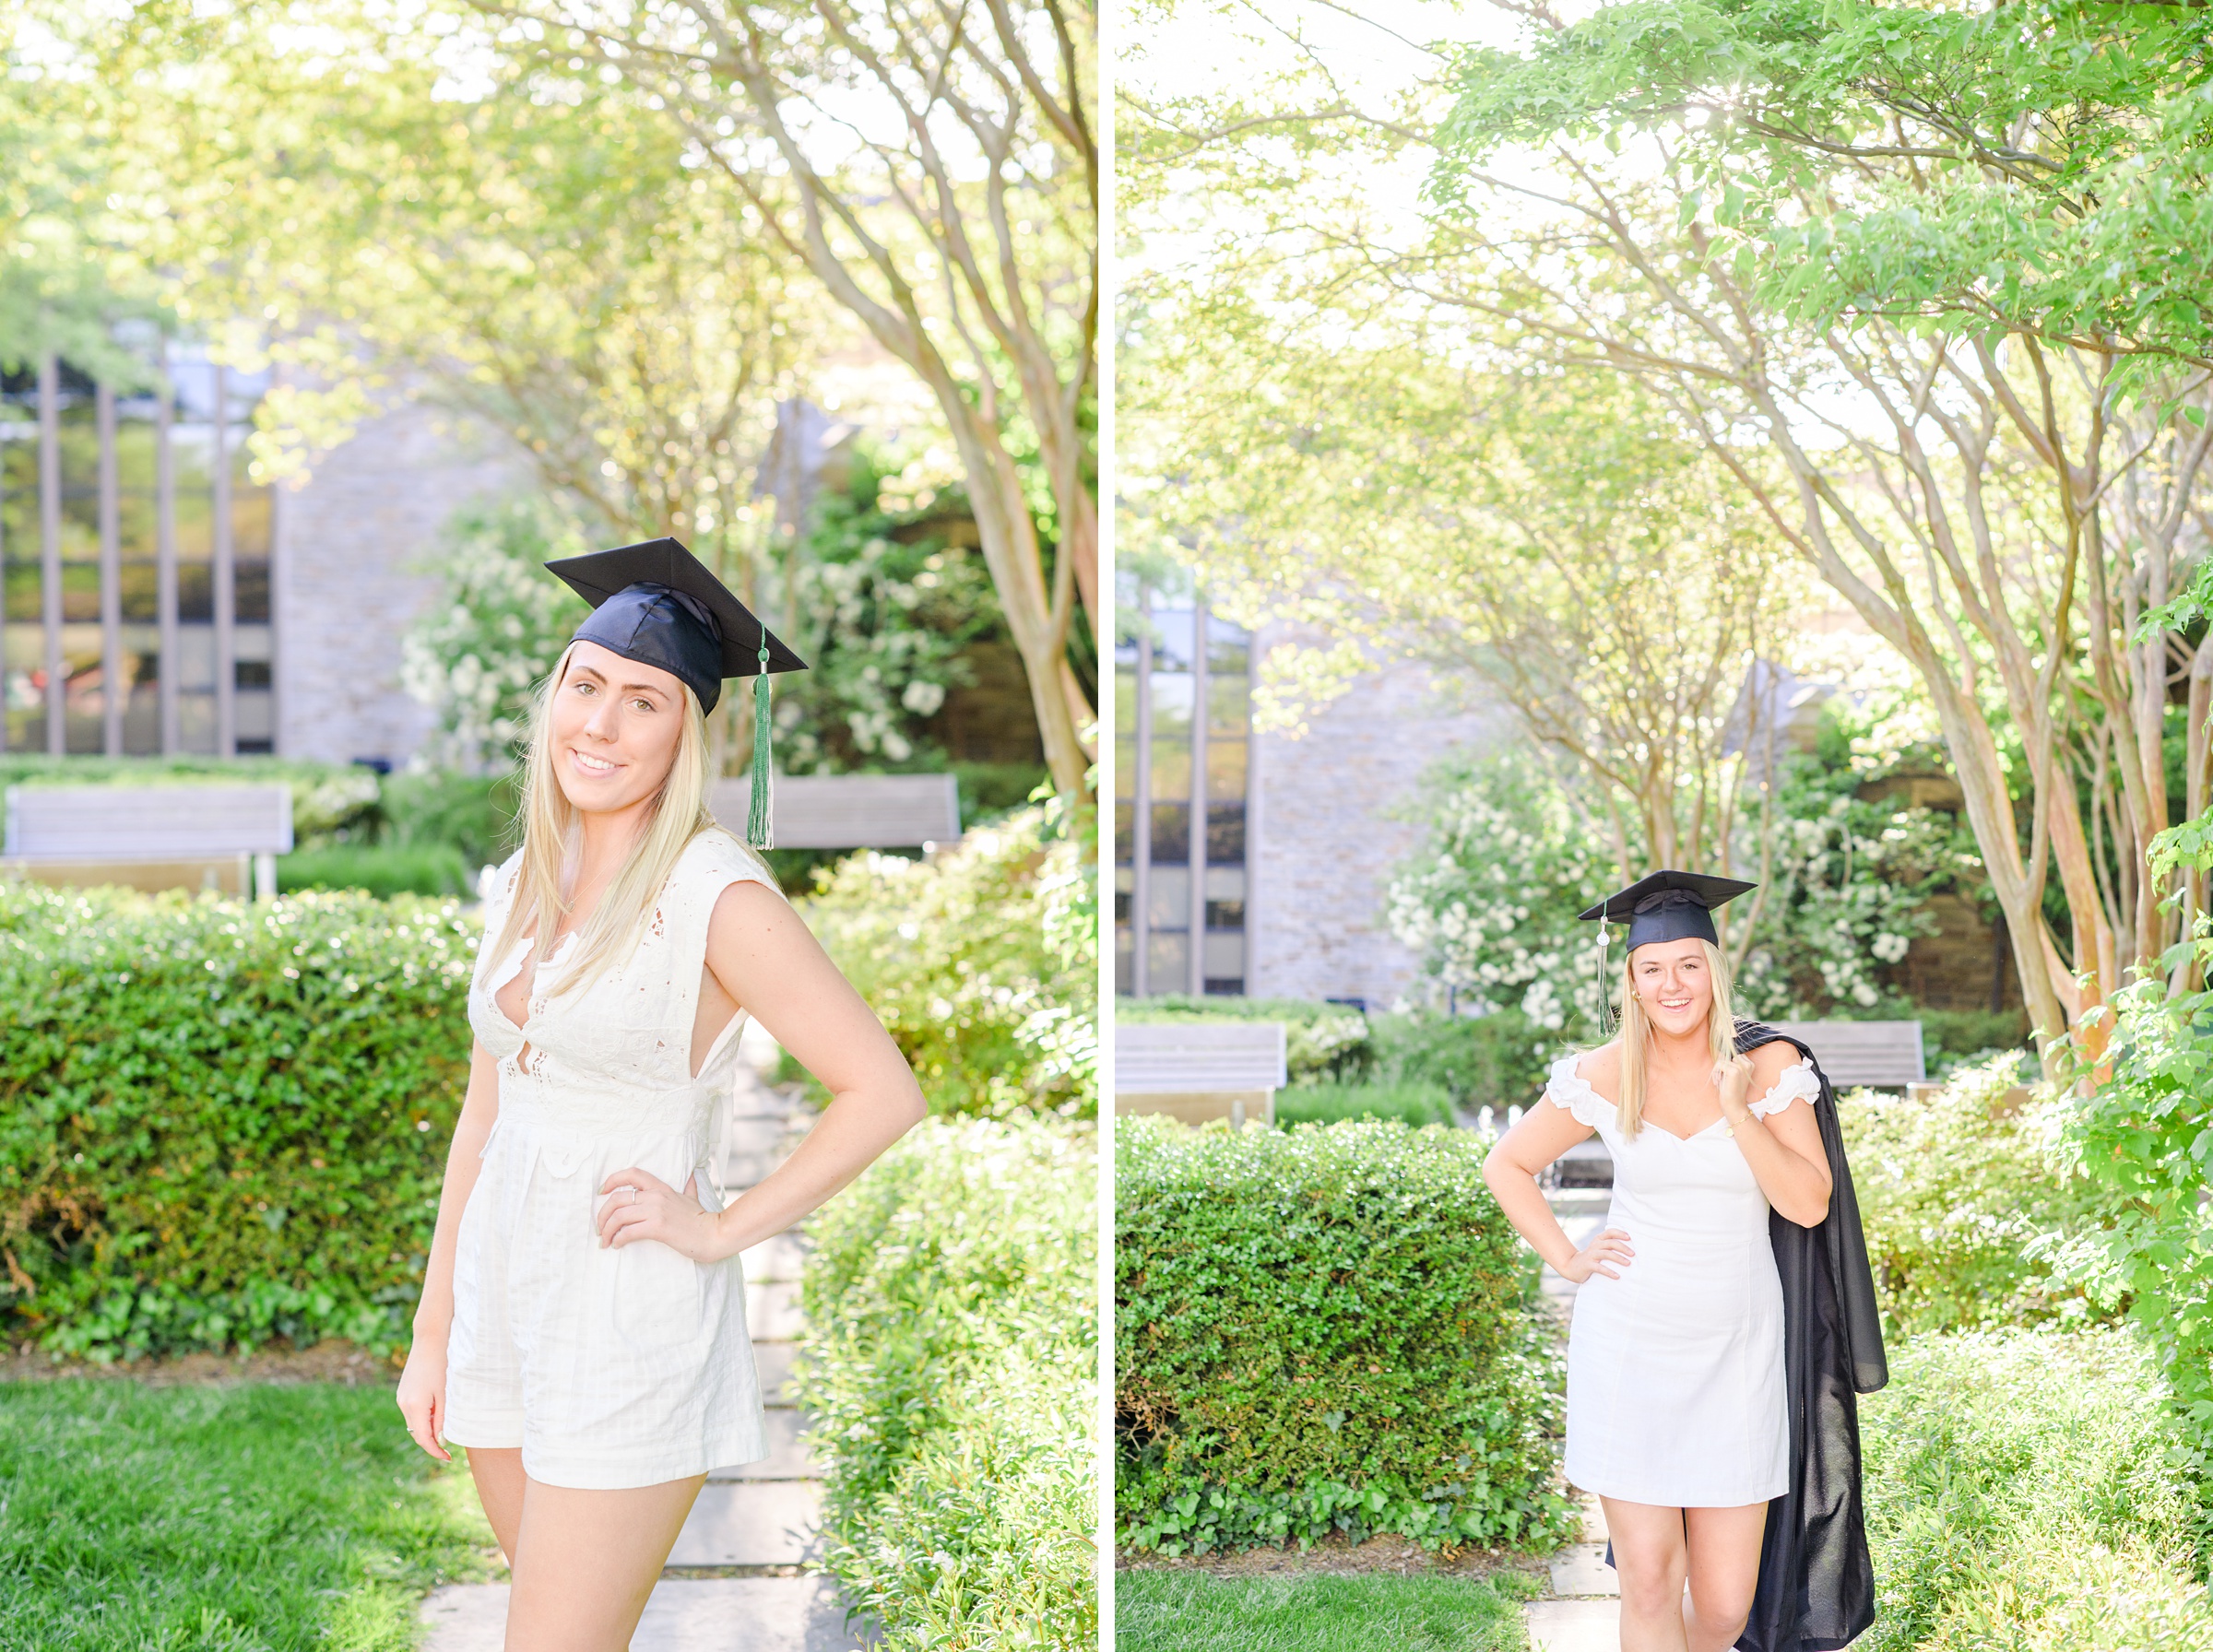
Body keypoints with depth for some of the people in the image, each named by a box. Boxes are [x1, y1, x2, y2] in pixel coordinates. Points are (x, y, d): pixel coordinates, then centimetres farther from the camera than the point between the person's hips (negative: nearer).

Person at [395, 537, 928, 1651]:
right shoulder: (524, 887, 7)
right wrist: (432, 1333, 13)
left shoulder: (719, 897, -15)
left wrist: (722, 1230, -13)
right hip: (507, 1300, 7)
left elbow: (884, 1091, -13)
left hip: (633, 1321, -7)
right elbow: (484, 1115, 13)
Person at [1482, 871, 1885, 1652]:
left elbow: (1810, 1205, -9)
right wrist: (1567, 1260, -1)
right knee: (1650, 1581, -4)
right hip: (1628, 1348, 0)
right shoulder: (1602, 1076, -4)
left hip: (1737, 1352, 1)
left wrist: (1738, 1114, -19)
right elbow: (1506, 1166, 9)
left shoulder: (1770, 1064, -4)